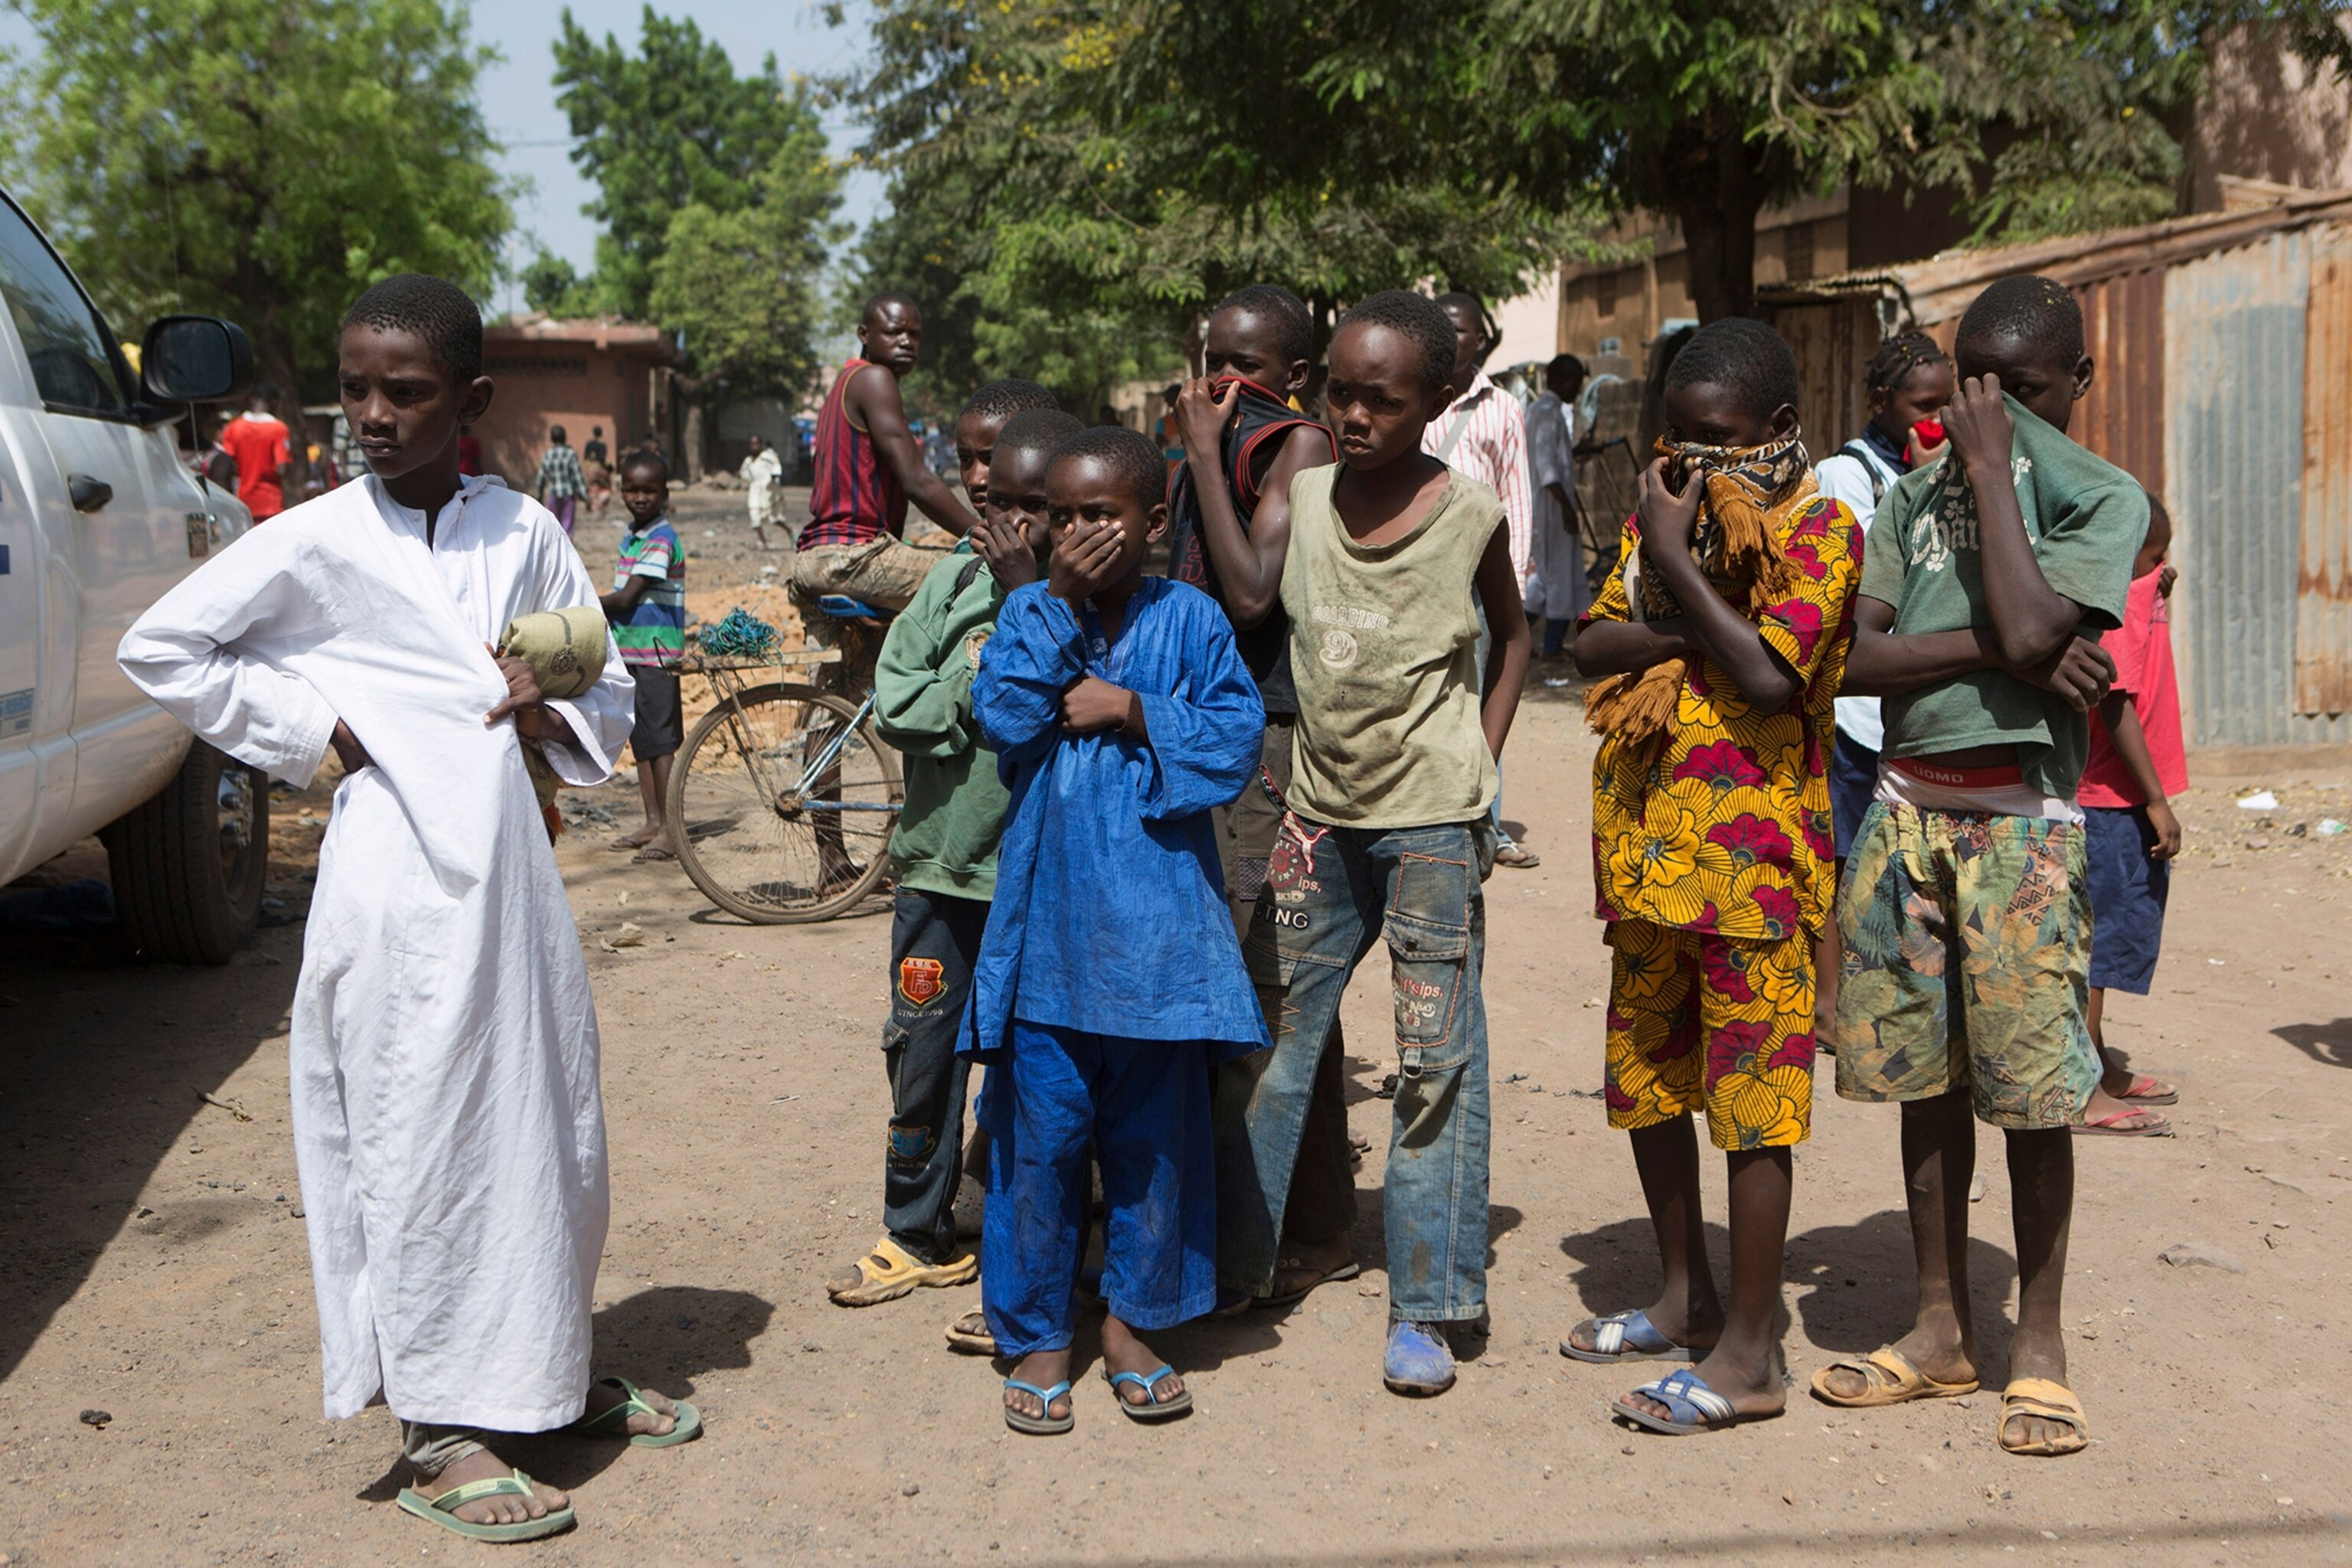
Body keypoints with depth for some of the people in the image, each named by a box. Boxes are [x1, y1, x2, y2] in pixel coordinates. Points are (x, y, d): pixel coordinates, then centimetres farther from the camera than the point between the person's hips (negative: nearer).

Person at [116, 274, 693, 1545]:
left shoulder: (522, 531, 6)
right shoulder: (315, 542, -5)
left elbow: (608, 696, 15)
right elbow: (158, 648, 0)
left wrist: (547, 703, -7)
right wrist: (312, 729, -6)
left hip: (513, 862, 5)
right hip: (400, 879, -4)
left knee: (551, 1124, 13)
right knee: (423, 1138, 0)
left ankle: (548, 1370, 32)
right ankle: (438, 1434, 12)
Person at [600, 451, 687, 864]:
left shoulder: (661, 540, -14)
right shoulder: (630, 535, 14)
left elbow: (626, 598, -18)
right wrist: (602, 613, 3)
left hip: (655, 651, -9)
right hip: (629, 648, 9)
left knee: (660, 740, -8)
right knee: (640, 738, 13)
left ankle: (668, 830, -6)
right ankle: (651, 821, 21)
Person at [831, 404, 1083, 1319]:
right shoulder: (954, 579, 4)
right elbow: (895, 706, -1)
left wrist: (1026, 596, -20)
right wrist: (983, 681, -14)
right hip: (943, 860, 5)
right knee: (921, 1053, 15)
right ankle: (918, 1236, 33)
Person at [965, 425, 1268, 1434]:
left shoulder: (1190, 619, 1)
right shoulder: (1029, 611, 4)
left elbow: (1237, 739, -6)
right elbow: (1000, 716, -12)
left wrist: (1133, 711, -14)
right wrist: (1060, 602, -14)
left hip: (1158, 930, 0)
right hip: (1047, 925, 0)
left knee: (1155, 1137, 11)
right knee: (1040, 1133, 6)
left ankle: (1130, 1322, 28)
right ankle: (1036, 1333, 21)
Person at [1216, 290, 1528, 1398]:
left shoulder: (1469, 513, -6)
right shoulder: (1301, 496, 0)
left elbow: (1513, 634, 8)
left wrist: (1480, 765, 2)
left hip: (1433, 818, -3)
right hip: (1322, 809, 3)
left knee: (1434, 1056, 0)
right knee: (1268, 1036, 9)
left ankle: (1426, 1306, 10)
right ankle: (1235, 1260, 25)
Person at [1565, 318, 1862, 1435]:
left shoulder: (1820, 529, -8)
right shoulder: (1662, 510, 13)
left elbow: (1772, 676, -21)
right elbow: (1592, 643, 5)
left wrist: (1675, 561, -16)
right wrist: (1690, 632, -12)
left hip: (1751, 850, -8)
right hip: (1646, 838, 8)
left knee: (1749, 1092, -3)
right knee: (1643, 1073, 15)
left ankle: (1749, 1352, 5)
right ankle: (1685, 1298, 32)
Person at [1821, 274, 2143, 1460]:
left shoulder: (2103, 497, -1)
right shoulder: (1916, 494, 12)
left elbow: (2030, 633, -19)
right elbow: (1857, 658, 1)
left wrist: (1990, 467, -11)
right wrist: (1990, 648, -14)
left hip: (2021, 818, -4)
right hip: (1909, 806, 4)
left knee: (2030, 1089, -1)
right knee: (1926, 1071, 9)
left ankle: (2038, 1343, 14)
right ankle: (1941, 1329, 21)